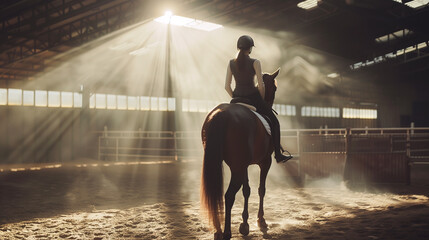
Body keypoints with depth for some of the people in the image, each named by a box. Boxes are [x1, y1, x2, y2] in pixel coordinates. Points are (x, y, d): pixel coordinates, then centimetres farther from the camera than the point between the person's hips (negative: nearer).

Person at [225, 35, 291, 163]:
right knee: (274, 123, 13)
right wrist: (262, 101, 5)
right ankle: (278, 154, 13)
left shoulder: (231, 63, 2)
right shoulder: (255, 62, -9)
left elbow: (227, 86, 2)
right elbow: (261, 86, -11)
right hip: (253, 98, -4)